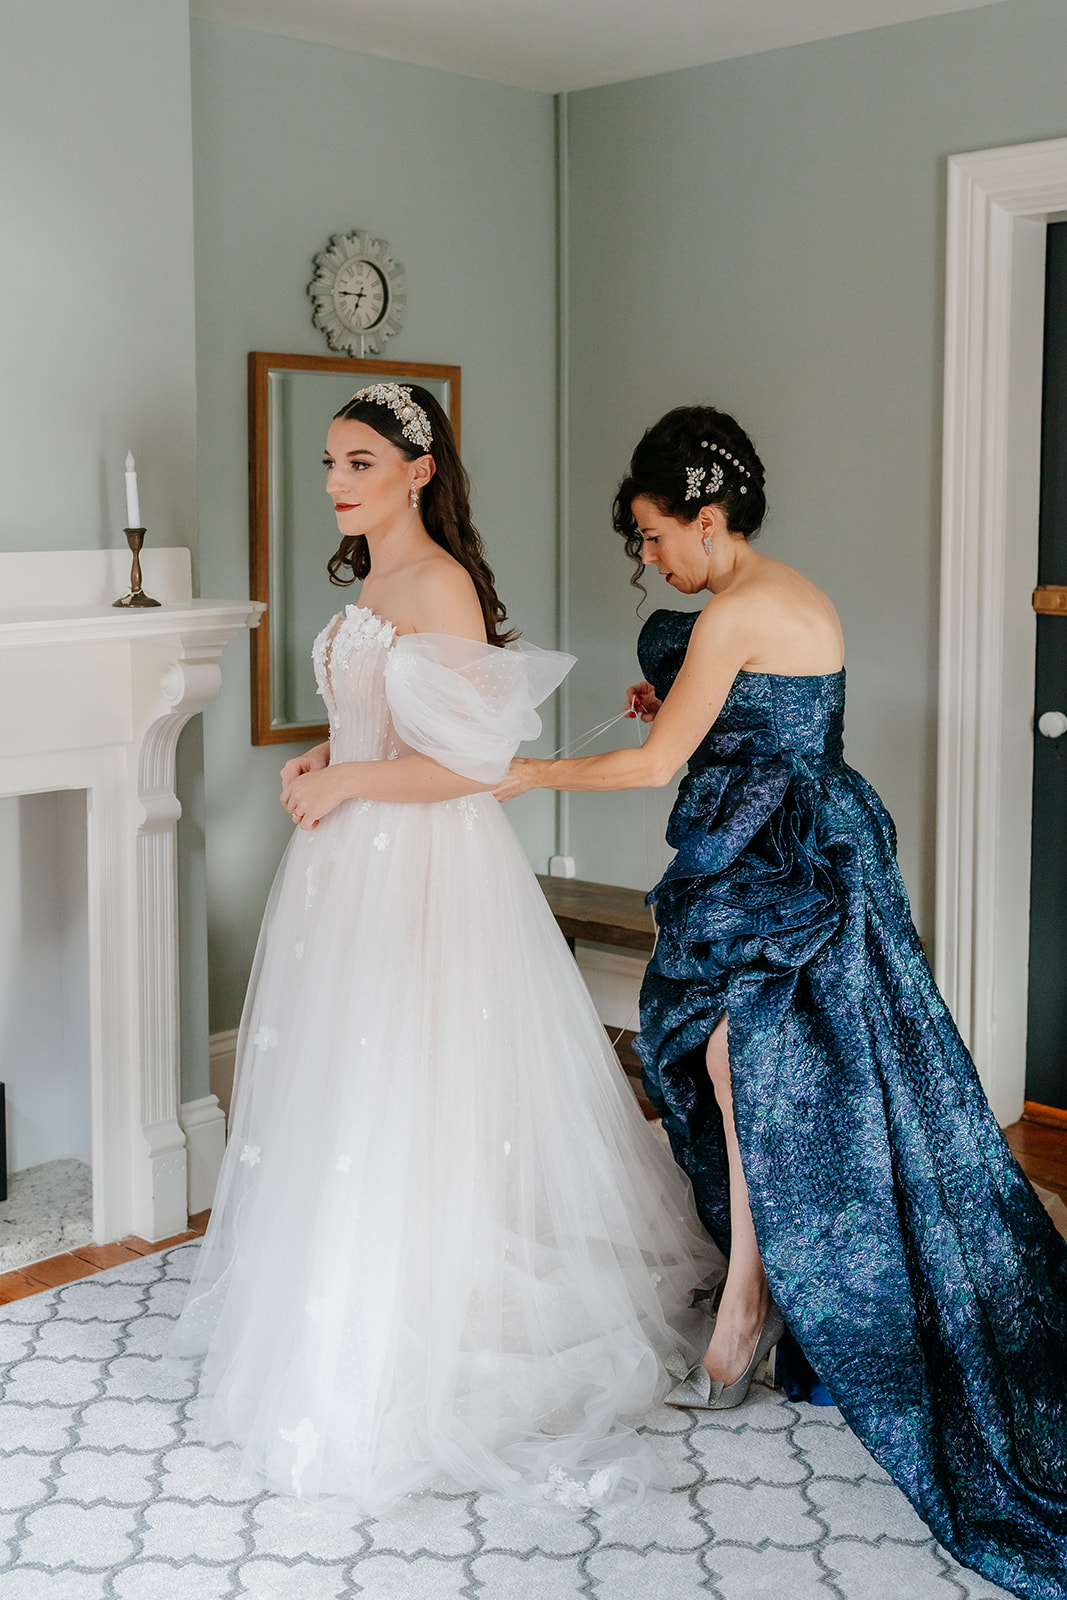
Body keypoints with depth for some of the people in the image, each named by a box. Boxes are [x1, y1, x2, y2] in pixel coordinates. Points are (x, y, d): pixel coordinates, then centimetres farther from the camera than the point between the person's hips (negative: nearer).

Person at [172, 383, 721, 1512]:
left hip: (423, 867, -10)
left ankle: (410, 1358, 10)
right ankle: (350, 1317, 30)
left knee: (416, 1101, -3)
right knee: (346, 1088, 15)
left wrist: (347, 781, -15)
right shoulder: (370, 582, 13)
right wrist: (324, 761, 8)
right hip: (356, 864, 10)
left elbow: (474, 758, -21)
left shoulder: (438, 583, -16)